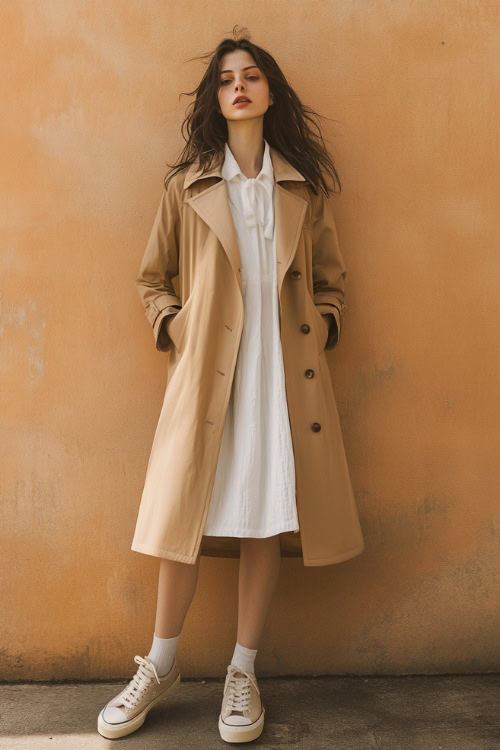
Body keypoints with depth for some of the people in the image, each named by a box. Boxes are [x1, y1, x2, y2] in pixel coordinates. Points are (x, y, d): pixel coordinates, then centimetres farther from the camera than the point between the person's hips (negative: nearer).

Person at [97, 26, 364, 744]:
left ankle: (243, 671, 19)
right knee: (186, 516, 0)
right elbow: (153, 279, 14)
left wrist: (322, 326, 2)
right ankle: (160, 667, 19)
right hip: (207, 371, -1)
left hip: (284, 374, 1)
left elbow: (330, 279, 19)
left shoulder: (303, 186, 13)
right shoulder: (188, 186, 10)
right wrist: (176, 326, -2)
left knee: (266, 519, 3)